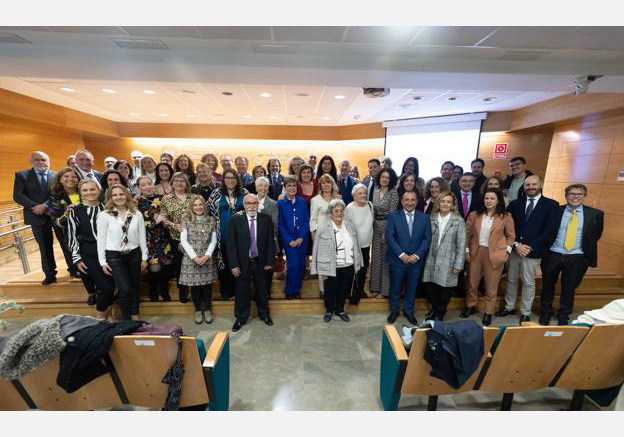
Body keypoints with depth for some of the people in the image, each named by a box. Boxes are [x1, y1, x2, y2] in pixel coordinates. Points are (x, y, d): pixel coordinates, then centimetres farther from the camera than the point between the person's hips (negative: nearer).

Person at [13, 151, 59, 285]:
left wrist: (45, 206, -18)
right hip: (37, 216, 1)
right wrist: (36, 207, -16)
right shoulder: (22, 175, 5)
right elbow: (17, 196, -3)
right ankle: (50, 274, 17)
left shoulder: (57, 176, 4)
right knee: (45, 246, 7)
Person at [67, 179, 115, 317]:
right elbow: (72, 236, 0)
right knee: (107, 287, -9)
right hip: (88, 255, -3)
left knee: (111, 286, 5)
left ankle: (107, 315, 27)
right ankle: (101, 317, 16)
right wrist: (77, 258, -5)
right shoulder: (74, 211, -1)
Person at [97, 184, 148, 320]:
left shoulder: (137, 214, 1)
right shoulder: (104, 215, -5)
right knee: (125, 289, -8)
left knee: (134, 287, 12)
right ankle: (127, 320, 12)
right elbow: (101, 239, -1)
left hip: (134, 254, 3)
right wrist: (102, 261, -2)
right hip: (114, 256, -3)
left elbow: (142, 237, 5)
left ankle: (135, 317, 30)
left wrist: (144, 258, 5)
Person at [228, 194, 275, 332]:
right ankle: (241, 317, 35)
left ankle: (264, 314, 41)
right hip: (243, 263, -1)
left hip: (260, 262, 1)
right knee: (242, 291, 13)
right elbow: (231, 244, -8)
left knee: (262, 290, 18)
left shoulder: (266, 219, -4)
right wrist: (234, 265, -11)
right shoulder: (235, 220, -8)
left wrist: (270, 262, -6)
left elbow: (270, 242, -2)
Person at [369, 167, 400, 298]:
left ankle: (385, 289, 16)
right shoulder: (376, 191, 8)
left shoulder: (393, 192, -9)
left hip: (388, 226, -5)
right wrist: (371, 227, 7)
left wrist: (386, 232, -15)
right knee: (376, 256, 10)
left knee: (385, 257, 2)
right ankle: (376, 286, 24)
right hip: (376, 226, 5)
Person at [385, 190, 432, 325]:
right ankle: (394, 310, 34)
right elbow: (389, 237, -10)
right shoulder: (393, 216, -4)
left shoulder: (424, 217, 2)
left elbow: (427, 239, -1)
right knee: (395, 287, 12)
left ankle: (408, 311, 36)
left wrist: (417, 255, -12)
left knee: (412, 287, 15)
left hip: (416, 260, 2)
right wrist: (402, 255, -16)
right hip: (397, 259, -1)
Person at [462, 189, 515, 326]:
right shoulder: (474, 215, 1)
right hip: (475, 252, 2)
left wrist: (507, 251, -3)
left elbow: (511, 236, 5)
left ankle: (488, 312, 24)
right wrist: (466, 250, 2)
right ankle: (470, 306, 33)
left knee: (491, 285, 7)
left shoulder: (506, 217, -2)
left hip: (494, 254, -2)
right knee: (472, 282, 14)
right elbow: (467, 233, 4)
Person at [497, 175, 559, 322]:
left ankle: (525, 313, 22)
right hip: (514, 248, 3)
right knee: (511, 279, 12)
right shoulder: (515, 204, 7)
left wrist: (530, 246, -13)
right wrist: (516, 245, -11)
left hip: (533, 250, -2)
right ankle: (509, 307, 27)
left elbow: (550, 229, -6)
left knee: (529, 283, 7)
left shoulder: (551, 205, 1)